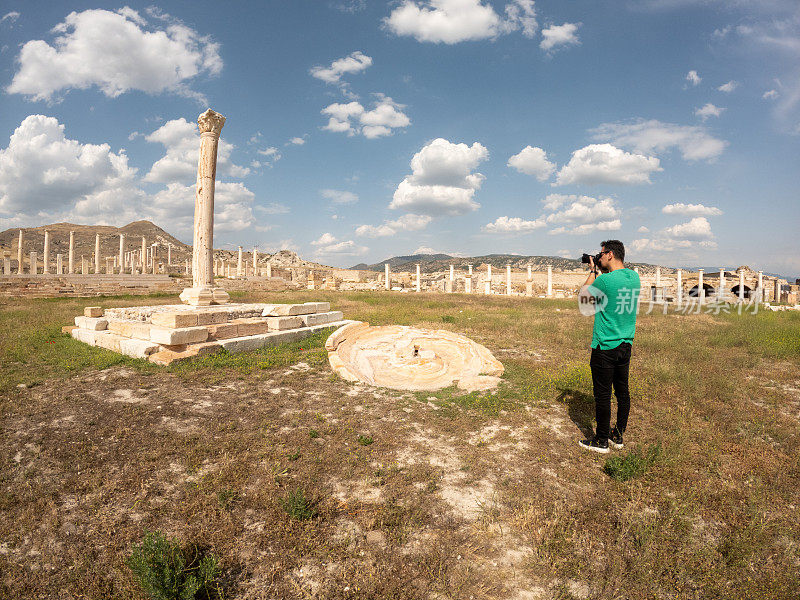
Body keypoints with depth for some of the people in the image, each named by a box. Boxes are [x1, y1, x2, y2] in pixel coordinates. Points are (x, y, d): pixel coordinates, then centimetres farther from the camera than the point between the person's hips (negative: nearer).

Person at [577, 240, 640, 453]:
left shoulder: (606, 280, -20)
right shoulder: (634, 277, 4)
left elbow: (583, 293, -3)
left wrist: (593, 271, 7)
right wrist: (601, 272, 14)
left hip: (605, 346, -8)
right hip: (625, 344, 8)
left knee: (602, 394, 2)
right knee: (622, 391, 15)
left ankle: (601, 441, 13)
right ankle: (618, 436, 28)